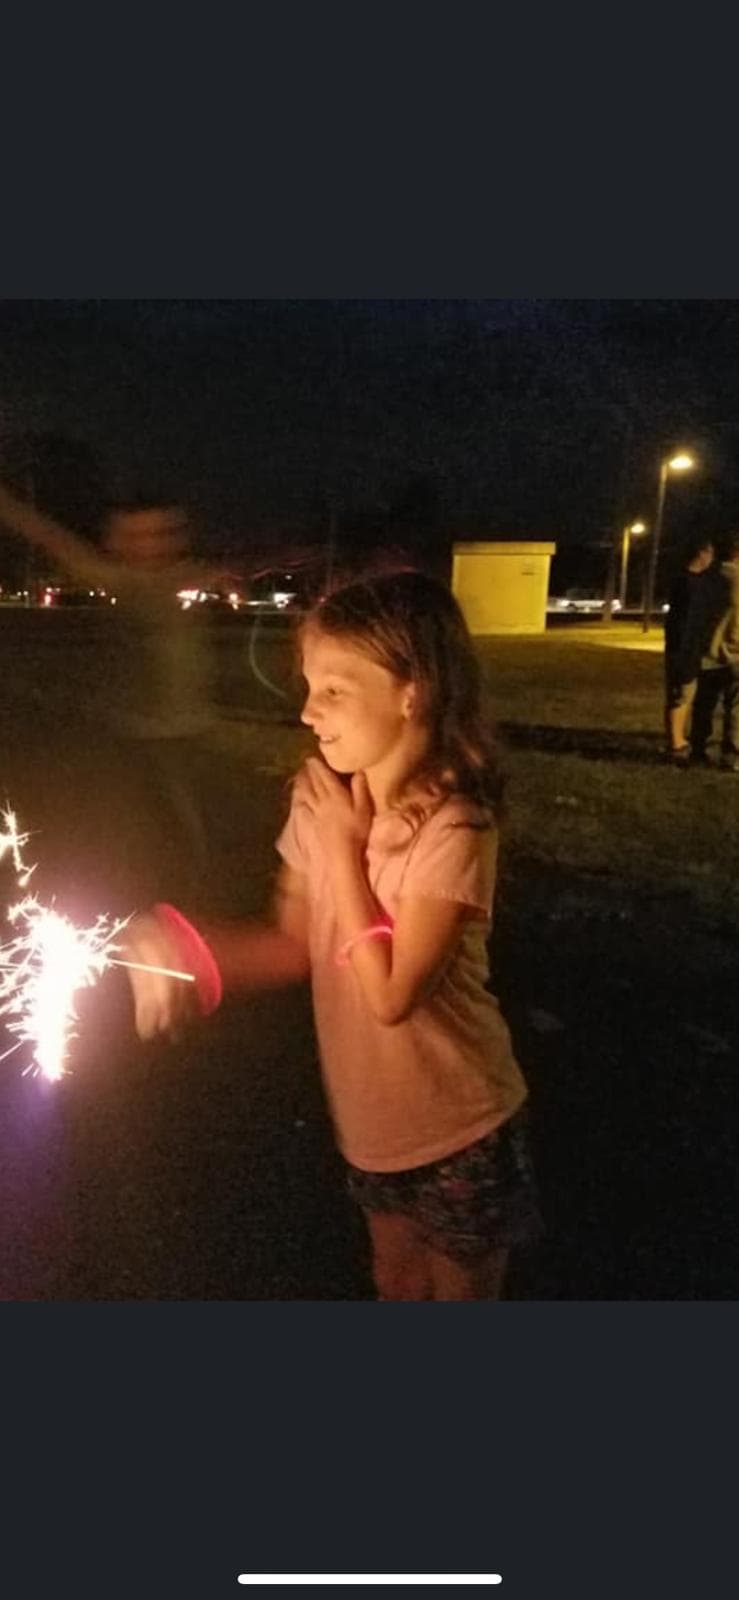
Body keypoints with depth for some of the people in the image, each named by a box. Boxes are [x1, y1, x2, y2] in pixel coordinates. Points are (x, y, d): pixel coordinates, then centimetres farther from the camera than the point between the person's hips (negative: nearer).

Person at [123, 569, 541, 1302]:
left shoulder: (453, 830, -29)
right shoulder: (322, 799, -10)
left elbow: (391, 994, -29)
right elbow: (296, 944, -3)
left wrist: (345, 844, -27)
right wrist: (181, 952, -18)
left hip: (459, 1131, -5)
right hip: (371, 1121, 6)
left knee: (460, 1285, 20)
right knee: (396, 1283, 28)